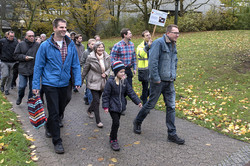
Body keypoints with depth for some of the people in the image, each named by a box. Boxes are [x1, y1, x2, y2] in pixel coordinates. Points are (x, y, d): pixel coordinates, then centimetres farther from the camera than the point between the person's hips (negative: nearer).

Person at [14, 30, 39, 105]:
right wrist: (24, 57, -11)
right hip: (23, 69, 0)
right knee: (22, 86, 0)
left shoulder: (37, 45, 2)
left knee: (33, 86, 8)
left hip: (34, 70, 0)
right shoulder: (21, 44, 3)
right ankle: (20, 97, 30)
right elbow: (16, 55, 5)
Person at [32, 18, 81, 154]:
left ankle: (49, 127, 47)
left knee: (60, 110, 17)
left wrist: (78, 81, -2)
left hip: (64, 83, 4)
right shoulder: (45, 45, -8)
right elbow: (38, 66, -4)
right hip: (50, 84, -4)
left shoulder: (71, 45, 1)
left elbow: (75, 64, 5)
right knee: (54, 113, -1)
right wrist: (36, 85, -6)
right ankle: (57, 141, 12)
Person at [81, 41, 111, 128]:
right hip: (94, 82, -5)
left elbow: (109, 67, 13)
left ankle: (89, 110, 47)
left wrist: (106, 73, -8)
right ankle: (98, 121, 2)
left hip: (102, 82, 5)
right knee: (96, 101, -7)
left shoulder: (107, 57, -1)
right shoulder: (91, 57, -12)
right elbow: (85, 69, -2)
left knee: (97, 99, 18)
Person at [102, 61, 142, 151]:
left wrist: (138, 101, 1)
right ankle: (113, 140, 8)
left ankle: (112, 136, 36)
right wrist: (105, 106, -15)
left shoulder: (125, 81, 0)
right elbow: (106, 95, -12)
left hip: (120, 106, 6)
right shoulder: (110, 82, -16)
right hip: (113, 106, -6)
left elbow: (130, 92, 5)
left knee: (116, 122, 16)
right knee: (116, 122, -9)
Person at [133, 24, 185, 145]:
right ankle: (137, 122, 31)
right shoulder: (158, 43, -14)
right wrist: (156, 79, -19)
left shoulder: (173, 45, 13)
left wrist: (174, 75, 15)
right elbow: (152, 62, -20)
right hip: (158, 81, -7)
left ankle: (172, 134, 15)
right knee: (151, 104, 6)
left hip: (169, 81, 7)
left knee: (171, 107, 6)